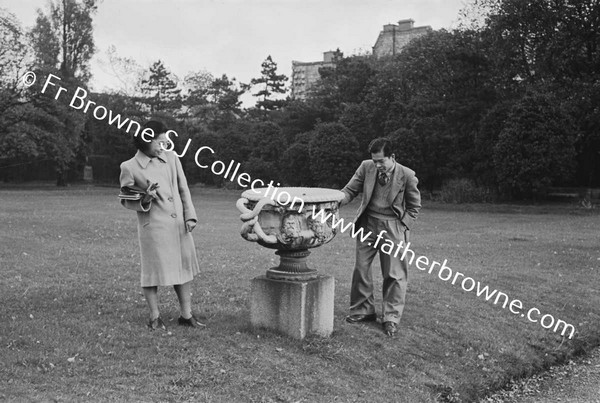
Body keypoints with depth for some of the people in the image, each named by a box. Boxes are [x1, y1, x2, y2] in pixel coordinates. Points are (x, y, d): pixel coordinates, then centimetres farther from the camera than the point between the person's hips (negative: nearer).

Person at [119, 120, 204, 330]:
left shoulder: (171, 158, 7)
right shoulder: (129, 167, -4)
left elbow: (183, 189, 10)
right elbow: (125, 200, 2)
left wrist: (190, 215, 2)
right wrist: (144, 200, -18)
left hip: (179, 224, 5)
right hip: (153, 226, -4)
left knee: (184, 267, 11)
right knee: (153, 270, 4)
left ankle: (186, 314, 25)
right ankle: (155, 317, 21)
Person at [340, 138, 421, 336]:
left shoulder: (407, 175, -9)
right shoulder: (366, 167, -2)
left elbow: (414, 206, 2)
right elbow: (350, 190, 3)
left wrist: (402, 227, -7)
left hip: (392, 227, -3)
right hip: (368, 224, 3)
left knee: (394, 274, 0)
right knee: (361, 268, 6)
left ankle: (391, 318, 13)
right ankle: (363, 310, 22)